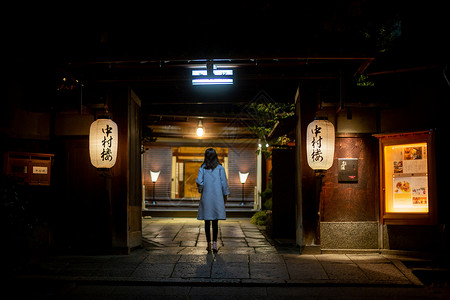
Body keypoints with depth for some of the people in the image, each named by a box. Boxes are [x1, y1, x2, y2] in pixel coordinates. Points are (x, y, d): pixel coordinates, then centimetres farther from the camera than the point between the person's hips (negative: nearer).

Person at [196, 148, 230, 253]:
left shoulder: (202, 168, 0)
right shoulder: (220, 168, 0)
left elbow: (199, 181, -11)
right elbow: (224, 183, 0)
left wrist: (200, 189, 8)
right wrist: (225, 197, 9)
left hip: (206, 197, 1)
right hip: (217, 197, 0)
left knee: (207, 222, 9)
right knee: (215, 222, 3)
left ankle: (209, 244, 13)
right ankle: (215, 243, -10)